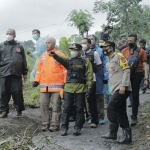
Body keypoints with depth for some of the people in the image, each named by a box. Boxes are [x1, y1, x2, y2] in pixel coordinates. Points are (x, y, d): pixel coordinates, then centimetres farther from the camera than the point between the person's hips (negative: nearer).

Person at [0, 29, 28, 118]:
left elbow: (24, 61, 14)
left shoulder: (19, 47, 13)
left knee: (17, 92, -1)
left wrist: (25, 73, 11)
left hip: (17, 74, 0)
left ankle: (19, 110, 13)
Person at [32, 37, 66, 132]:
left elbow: (65, 69, -2)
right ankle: (45, 124, 14)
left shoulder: (60, 55, 1)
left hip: (57, 85, -5)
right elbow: (39, 69, 16)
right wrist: (36, 80, 6)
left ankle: (55, 125, 5)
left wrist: (65, 82, -9)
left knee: (56, 105, -1)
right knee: (43, 104, 5)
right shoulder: (43, 56, 16)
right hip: (44, 85, 5)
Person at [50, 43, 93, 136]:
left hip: (80, 88, -2)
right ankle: (64, 128, 9)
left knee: (79, 108, 5)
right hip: (69, 87, 2)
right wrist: (54, 55, -32)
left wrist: (89, 87, -9)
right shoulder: (68, 61, 12)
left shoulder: (85, 61, 5)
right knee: (67, 108, 3)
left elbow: (89, 75, -1)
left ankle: (78, 128, 14)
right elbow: (61, 59, -11)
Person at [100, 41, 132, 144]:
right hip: (116, 90, 9)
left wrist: (123, 85, -20)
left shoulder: (119, 56, -4)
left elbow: (127, 70, -13)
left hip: (122, 89, -9)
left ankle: (113, 133, -5)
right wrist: (112, 91, 20)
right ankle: (127, 136, 10)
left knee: (111, 109, -12)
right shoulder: (108, 63, 23)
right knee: (121, 113, 7)